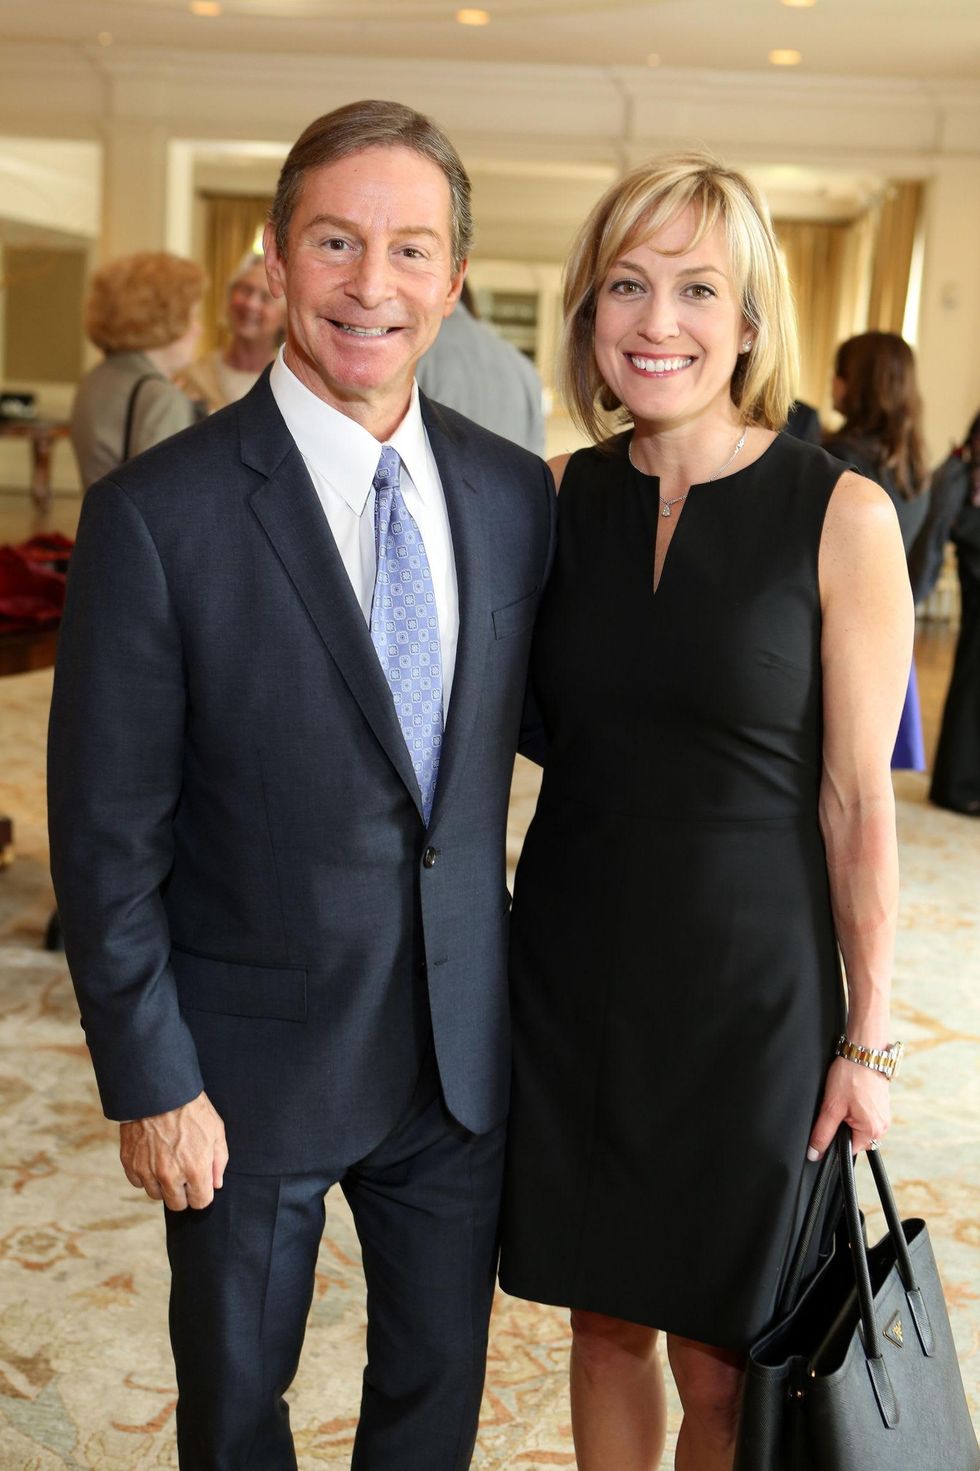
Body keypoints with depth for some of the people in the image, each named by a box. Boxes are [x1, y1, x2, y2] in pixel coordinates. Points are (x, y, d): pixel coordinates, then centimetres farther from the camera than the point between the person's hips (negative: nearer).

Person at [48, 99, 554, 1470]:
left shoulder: (516, 491, -2)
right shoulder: (158, 514, -16)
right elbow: (108, 834, -12)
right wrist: (151, 1085, -11)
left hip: (461, 1045, 4)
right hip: (255, 1061, -3)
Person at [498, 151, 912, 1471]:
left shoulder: (842, 516, -11)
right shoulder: (557, 496, 0)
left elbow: (857, 796, -8)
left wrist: (868, 1039, -5)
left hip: (748, 981, -3)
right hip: (572, 967, 3)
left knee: (717, 1363, 10)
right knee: (606, 1321, 18)